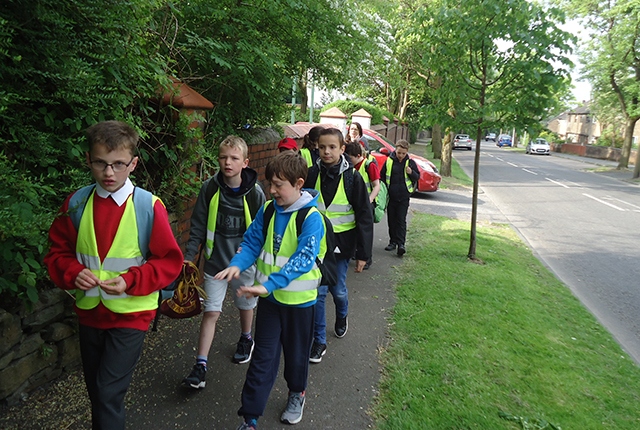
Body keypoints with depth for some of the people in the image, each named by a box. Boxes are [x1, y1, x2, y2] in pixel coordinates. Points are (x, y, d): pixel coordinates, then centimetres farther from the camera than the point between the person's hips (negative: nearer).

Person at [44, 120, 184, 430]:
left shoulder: (149, 206, -14)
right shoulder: (76, 203, -3)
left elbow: (170, 261, -10)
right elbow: (57, 253, 6)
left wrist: (130, 281, -22)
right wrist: (73, 273, -14)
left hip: (131, 314, -4)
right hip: (88, 312, 4)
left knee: (109, 394, -4)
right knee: (95, 391, 21)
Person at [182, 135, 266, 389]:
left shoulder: (254, 192, -11)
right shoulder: (209, 188, -8)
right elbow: (198, 226, -1)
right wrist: (189, 255, -5)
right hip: (215, 261, 0)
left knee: (245, 305, 20)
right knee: (211, 312, 0)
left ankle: (246, 339, 48)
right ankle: (201, 365, 11)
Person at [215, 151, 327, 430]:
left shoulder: (311, 218, -19)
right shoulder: (268, 211, -2)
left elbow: (303, 260, -27)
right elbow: (252, 243, 1)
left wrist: (268, 284, -36)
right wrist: (237, 264, -20)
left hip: (299, 299, -3)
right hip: (269, 297, 3)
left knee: (296, 353, 19)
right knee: (263, 357, 9)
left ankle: (297, 392, 48)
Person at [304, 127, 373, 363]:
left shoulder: (352, 177, -10)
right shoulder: (312, 174, -3)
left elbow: (365, 217, -7)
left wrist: (363, 253, -9)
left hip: (342, 242, -1)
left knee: (338, 289, 10)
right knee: (318, 291, 2)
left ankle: (342, 317, 45)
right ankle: (319, 341, 17)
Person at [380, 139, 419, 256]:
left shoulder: (410, 163, 0)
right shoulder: (389, 161, 1)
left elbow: (417, 177, 6)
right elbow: (382, 176, 10)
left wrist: (411, 173, -15)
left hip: (404, 197, -2)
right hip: (391, 196, 2)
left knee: (401, 220, -5)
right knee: (391, 220, 8)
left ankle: (401, 243, -5)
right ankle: (393, 242, 19)